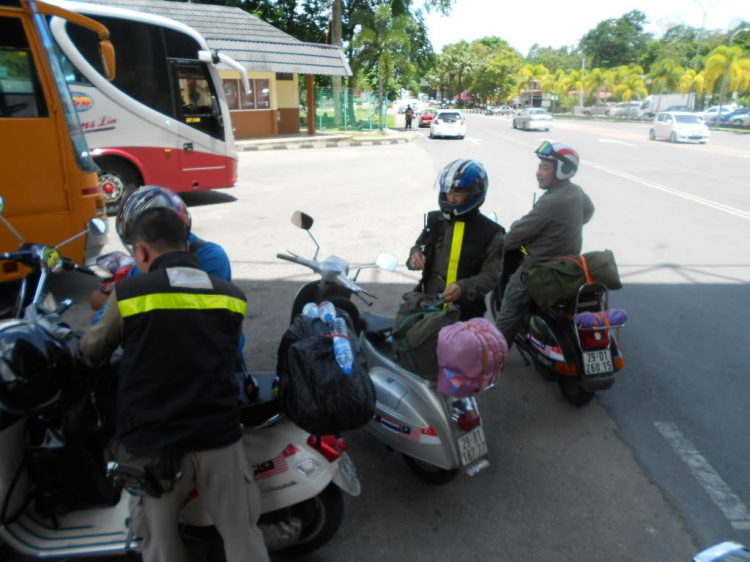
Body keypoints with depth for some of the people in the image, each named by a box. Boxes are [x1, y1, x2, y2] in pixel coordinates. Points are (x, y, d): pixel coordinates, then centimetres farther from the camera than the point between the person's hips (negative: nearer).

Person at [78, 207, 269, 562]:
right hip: (219, 439, 2)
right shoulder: (232, 295, 0)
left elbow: (92, 355, 8)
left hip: (152, 445, -1)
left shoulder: (128, 292, -8)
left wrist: (82, 348, 31)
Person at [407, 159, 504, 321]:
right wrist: (415, 255, -6)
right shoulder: (435, 220, 7)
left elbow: (491, 275, -11)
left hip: (465, 312, -3)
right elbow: (420, 245, 20)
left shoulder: (490, 232, -6)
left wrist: (463, 287, -29)